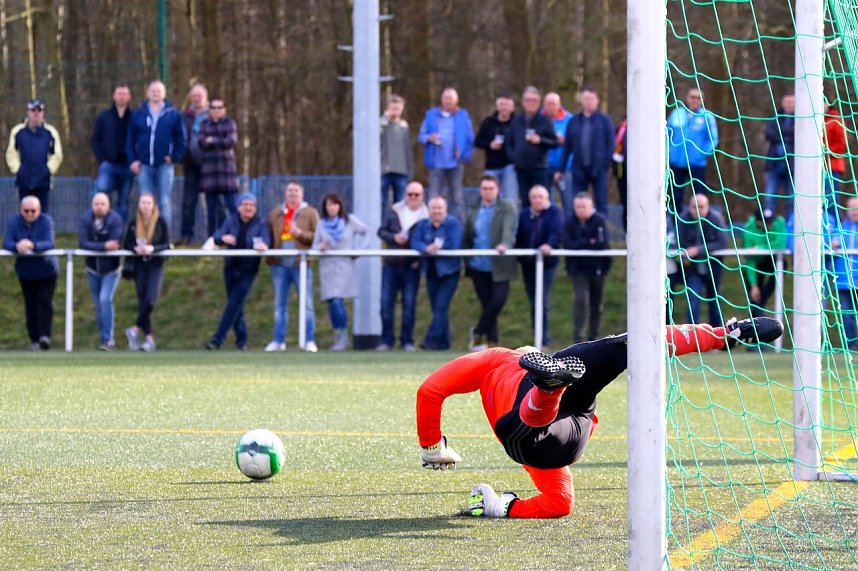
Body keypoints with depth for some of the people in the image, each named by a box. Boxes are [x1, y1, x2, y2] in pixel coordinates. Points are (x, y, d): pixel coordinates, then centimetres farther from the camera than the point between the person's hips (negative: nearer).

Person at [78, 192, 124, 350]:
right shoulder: (86, 219, -10)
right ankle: (104, 338, 23)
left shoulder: (115, 220, -19)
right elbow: (82, 243, -19)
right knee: (98, 305, 10)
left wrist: (94, 246, -18)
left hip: (111, 269, -4)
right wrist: (103, 246, -29)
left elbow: (115, 244, -26)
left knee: (105, 299, -18)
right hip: (93, 269, 4)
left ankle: (108, 338, -14)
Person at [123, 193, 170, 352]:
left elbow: (166, 244, -4)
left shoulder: (160, 222, -4)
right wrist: (136, 248, -17)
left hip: (155, 265, -2)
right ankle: (148, 338, 8)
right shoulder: (133, 223, 2)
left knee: (151, 300, -17)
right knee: (142, 301, 2)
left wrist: (152, 248, -21)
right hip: (139, 265, 2)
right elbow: (126, 245, 4)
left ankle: (136, 329, -1)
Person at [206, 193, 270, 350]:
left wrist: (263, 245, -42)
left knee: (234, 304, -10)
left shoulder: (260, 223, -2)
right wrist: (223, 238, -32)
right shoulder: (231, 220, 3)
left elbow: (265, 238, -17)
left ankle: (218, 339, -11)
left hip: (248, 270, -3)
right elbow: (217, 237, -8)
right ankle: (241, 339, 19)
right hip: (231, 267, 3)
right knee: (236, 306, 8)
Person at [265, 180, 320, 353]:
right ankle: (278, 340, 11)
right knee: (279, 304, 6)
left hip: (301, 263, -3)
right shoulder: (275, 213, 14)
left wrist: (300, 233, -16)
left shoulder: (310, 213, 5)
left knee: (306, 303, -4)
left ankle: (309, 341, -2)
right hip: (280, 264, 3)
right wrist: (268, 257, 2)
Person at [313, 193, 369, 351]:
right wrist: (320, 247, -13)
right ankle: (338, 337, 12)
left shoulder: (350, 221, 1)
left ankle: (343, 337, -6)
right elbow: (315, 245, 9)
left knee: (337, 301, -16)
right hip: (327, 266, 3)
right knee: (331, 302, 1)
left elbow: (367, 233, 4)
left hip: (344, 267, -3)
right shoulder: (321, 224, 9)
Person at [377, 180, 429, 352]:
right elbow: (381, 231, 9)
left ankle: (407, 341, 10)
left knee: (409, 304, 2)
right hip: (391, 263, 2)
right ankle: (386, 340, 8)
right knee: (386, 302, 1)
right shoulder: (393, 212, 6)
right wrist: (393, 237, -10)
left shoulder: (427, 216, -2)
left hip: (412, 266, -2)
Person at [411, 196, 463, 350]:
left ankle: (431, 340, -16)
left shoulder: (453, 223, -7)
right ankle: (443, 342, 13)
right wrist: (427, 248, -26)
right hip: (431, 272, 5)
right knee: (437, 309, 7)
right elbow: (415, 242, -7)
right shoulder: (423, 225, 7)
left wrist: (437, 246, -11)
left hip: (448, 272, -5)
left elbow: (454, 245, -19)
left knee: (441, 307, -12)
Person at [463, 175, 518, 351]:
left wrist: (504, 244, -35)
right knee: (487, 303, 3)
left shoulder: (507, 209, 1)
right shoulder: (474, 212, 15)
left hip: (498, 266, -3)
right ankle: (491, 339, 13)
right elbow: (467, 238, 16)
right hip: (478, 266, 3)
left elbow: (508, 229, -15)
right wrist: (466, 261, 5)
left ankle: (479, 331, 3)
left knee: (499, 298, -15)